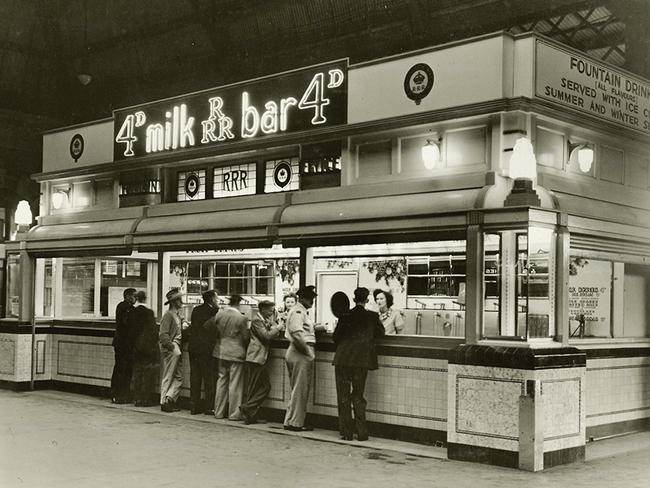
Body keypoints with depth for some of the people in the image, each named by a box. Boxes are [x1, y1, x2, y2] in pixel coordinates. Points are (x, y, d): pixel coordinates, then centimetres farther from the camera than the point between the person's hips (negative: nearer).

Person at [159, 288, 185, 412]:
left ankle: (169, 399, 8)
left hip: (176, 350, 9)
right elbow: (163, 335, -18)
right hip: (169, 350, -9)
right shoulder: (168, 315, -13)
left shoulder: (177, 315, 13)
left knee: (178, 377, 7)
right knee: (167, 377, 0)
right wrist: (172, 347, -17)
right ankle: (165, 402, 6)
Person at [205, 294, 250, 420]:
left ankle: (219, 412, 19)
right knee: (235, 384, 1)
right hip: (236, 353, -5)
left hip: (221, 352, 5)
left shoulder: (219, 314, -1)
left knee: (221, 381, 14)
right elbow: (246, 337, -10)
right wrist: (245, 348, 11)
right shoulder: (242, 318, -14)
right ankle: (234, 413, 5)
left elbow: (207, 326, 6)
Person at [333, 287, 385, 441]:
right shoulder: (372, 316, -1)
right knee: (358, 396, 11)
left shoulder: (345, 316, 0)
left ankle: (346, 432, 8)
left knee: (343, 396, 7)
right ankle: (362, 432, 8)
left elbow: (335, 337, 6)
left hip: (342, 359, 0)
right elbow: (381, 332, 16)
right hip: (361, 360, 0)